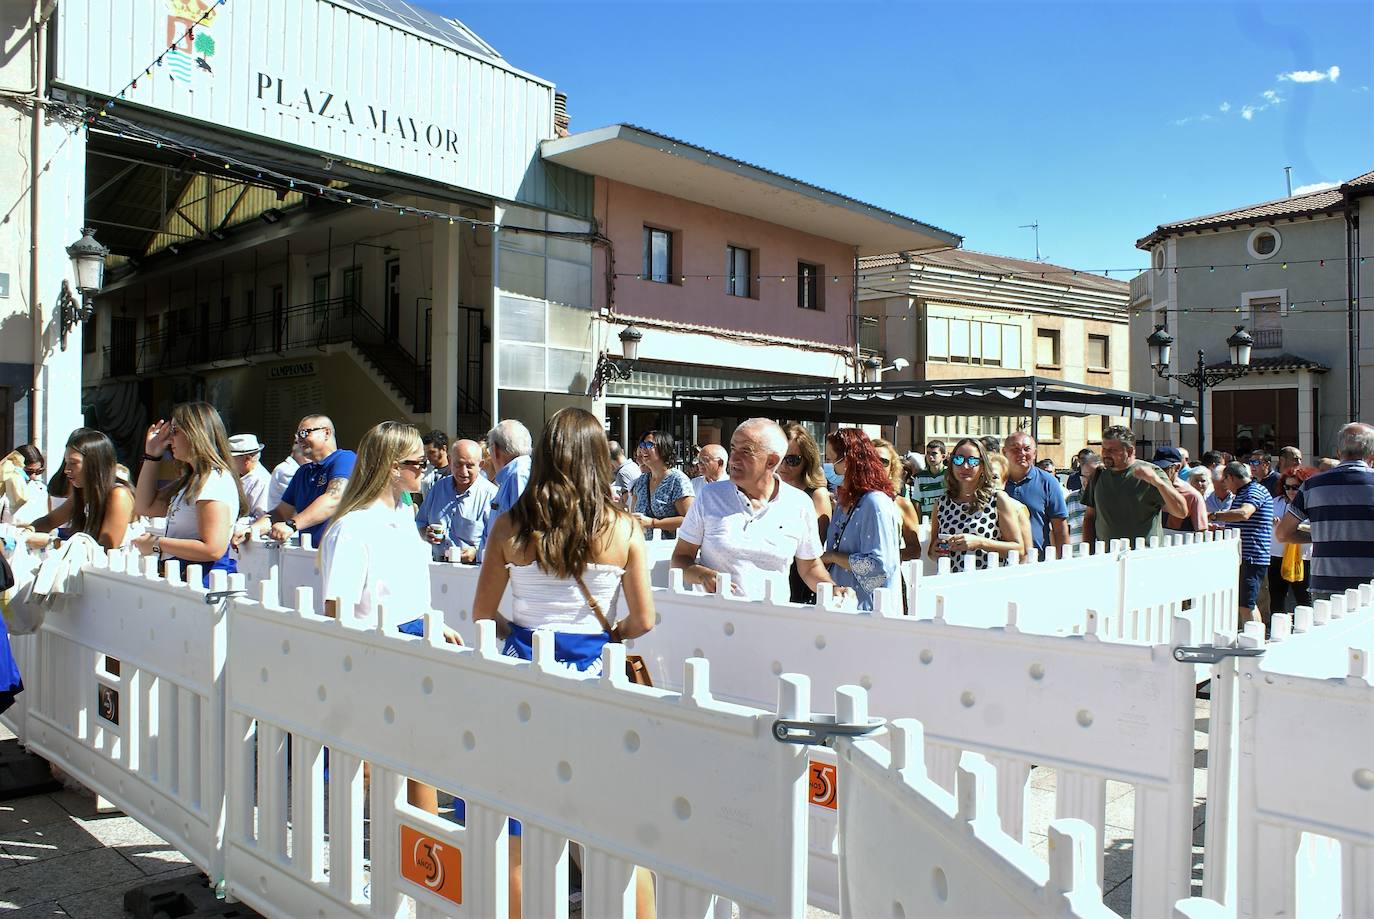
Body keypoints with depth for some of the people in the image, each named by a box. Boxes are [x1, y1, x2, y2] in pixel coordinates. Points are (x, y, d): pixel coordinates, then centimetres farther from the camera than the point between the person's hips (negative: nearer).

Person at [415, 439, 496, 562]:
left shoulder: (491, 495, 1)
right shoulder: (439, 487, 19)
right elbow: (420, 523, 31)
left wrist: (476, 552, -18)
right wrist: (426, 534, 10)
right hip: (438, 566, 4)